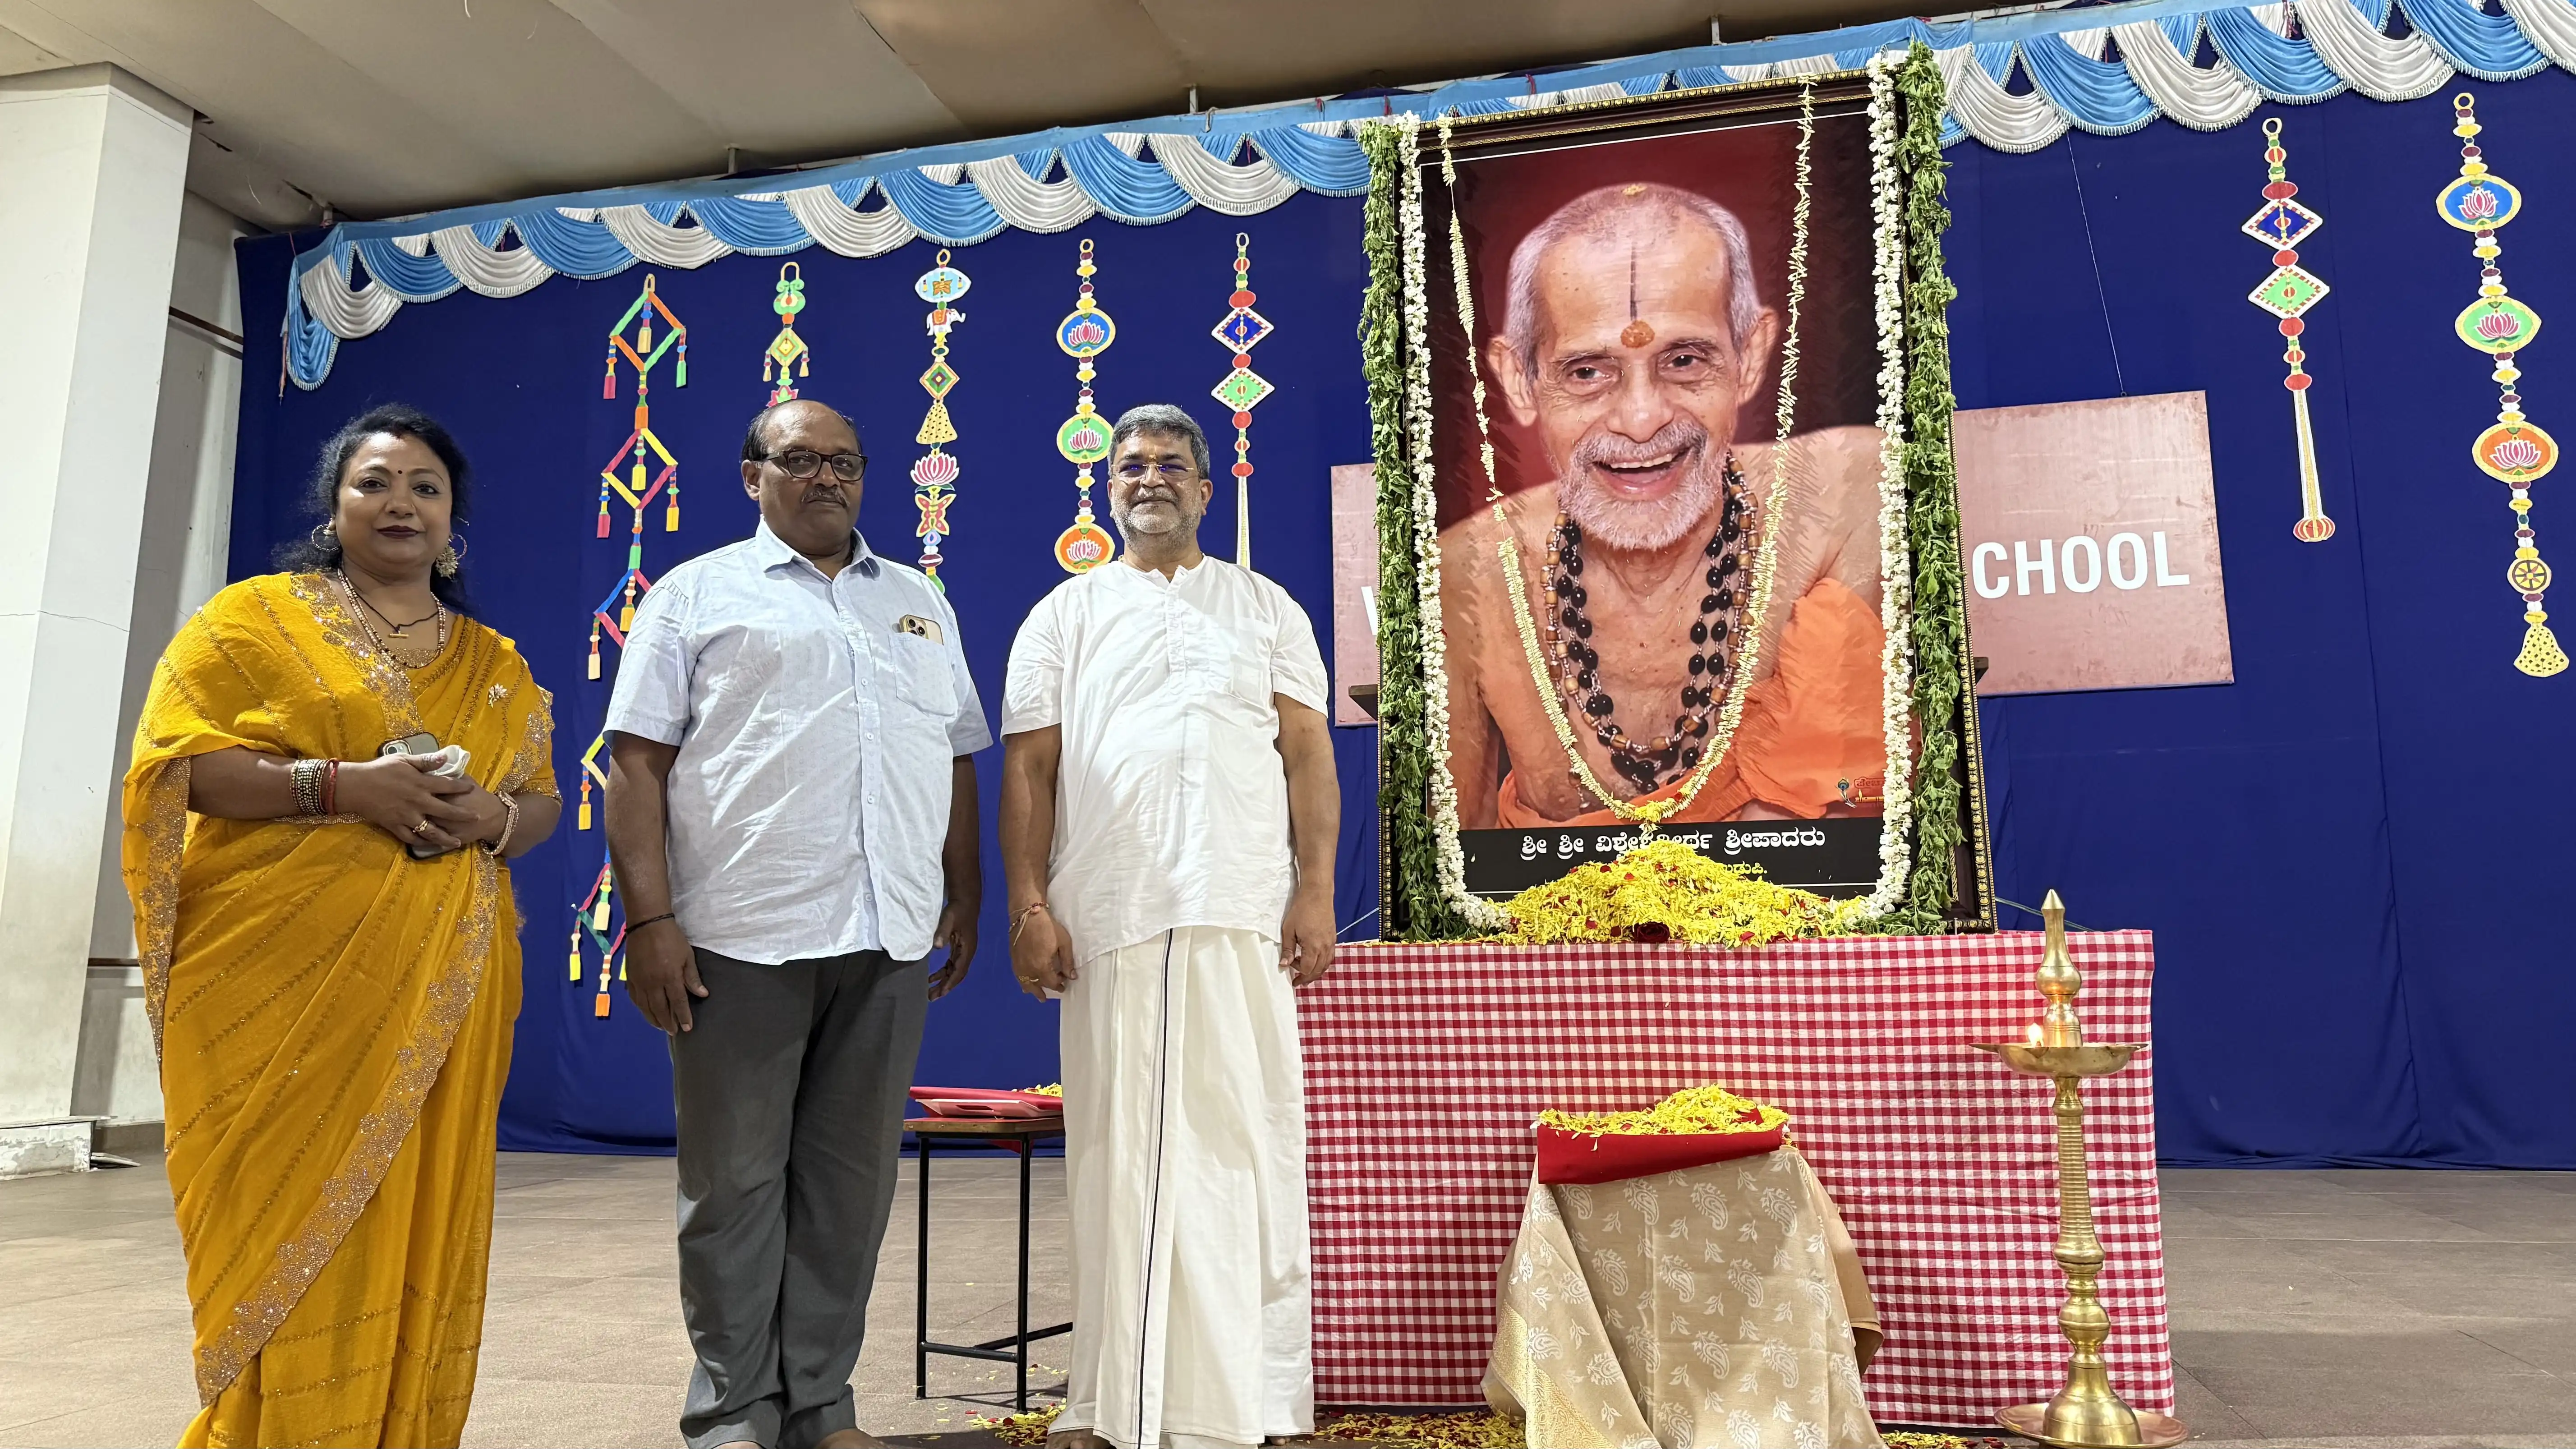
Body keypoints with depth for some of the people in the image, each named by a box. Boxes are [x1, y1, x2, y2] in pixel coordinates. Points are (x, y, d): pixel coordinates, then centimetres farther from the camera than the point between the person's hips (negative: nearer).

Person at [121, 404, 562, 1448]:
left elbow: (543, 800, 14)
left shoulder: (495, 666, 16)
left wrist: (494, 817, -9)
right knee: (293, 1218, -2)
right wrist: (344, 785, -17)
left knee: (420, 1221, 5)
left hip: (440, 987, 3)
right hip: (285, 975, -3)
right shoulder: (256, 616, 5)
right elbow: (176, 762, -4)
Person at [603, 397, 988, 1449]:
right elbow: (639, 761, -1)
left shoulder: (921, 603, 18)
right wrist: (651, 919, -9)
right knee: (735, 1181, 4)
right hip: (742, 933, -3)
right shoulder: (697, 594, 7)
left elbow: (958, 759, 20)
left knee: (852, 1177, 9)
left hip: (889, 936, 4)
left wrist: (964, 898, 14)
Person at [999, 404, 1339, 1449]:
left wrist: (1316, 891, -3)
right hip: (1110, 921, 0)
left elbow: (1308, 754, 8)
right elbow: (1028, 770, 7)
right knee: (1119, 1150, 3)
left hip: (1242, 918, 1)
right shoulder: (1065, 617, 13)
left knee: (1245, 1142, 2)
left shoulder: (1267, 609, 14)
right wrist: (1029, 908, -3)